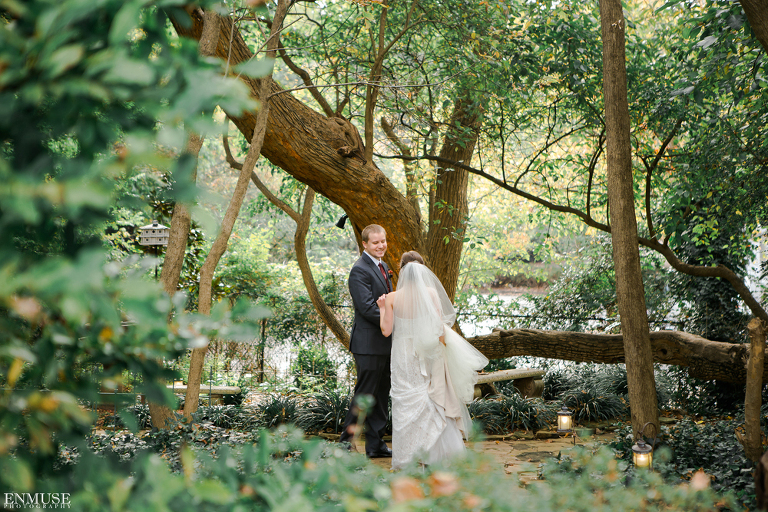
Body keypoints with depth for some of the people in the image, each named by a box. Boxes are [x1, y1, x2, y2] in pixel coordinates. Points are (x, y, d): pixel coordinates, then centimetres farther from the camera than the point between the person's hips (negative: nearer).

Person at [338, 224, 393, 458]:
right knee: (364, 395, -4)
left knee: (381, 396, 12)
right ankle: (346, 440, 8)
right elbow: (367, 307, -21)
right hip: (369, 344, -9)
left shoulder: (383, 267, 16)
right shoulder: (360, 270, -14)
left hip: (385, 342, 9)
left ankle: (376, 445, 19)